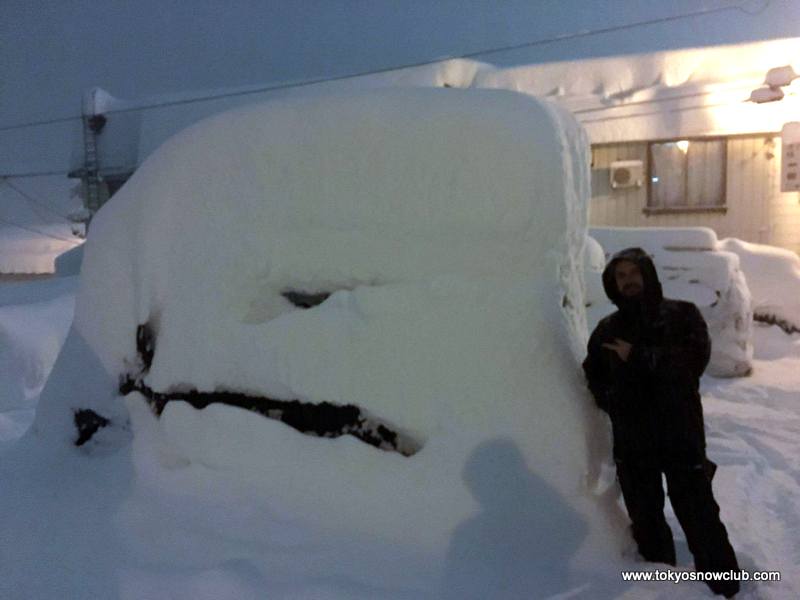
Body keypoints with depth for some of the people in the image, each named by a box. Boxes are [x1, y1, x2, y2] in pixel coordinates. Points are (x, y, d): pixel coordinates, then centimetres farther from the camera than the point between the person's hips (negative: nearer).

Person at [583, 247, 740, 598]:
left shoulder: (681, 314, 0)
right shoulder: (608, 329, 10)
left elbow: (696, 357, -16)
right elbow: (593, 374, 19)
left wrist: (638, 357, -19)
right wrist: (611, 400, 0)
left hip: (681, 433, -4)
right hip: (631, 440, 4)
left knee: (697, 513, 0)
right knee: (645, 518, 14)